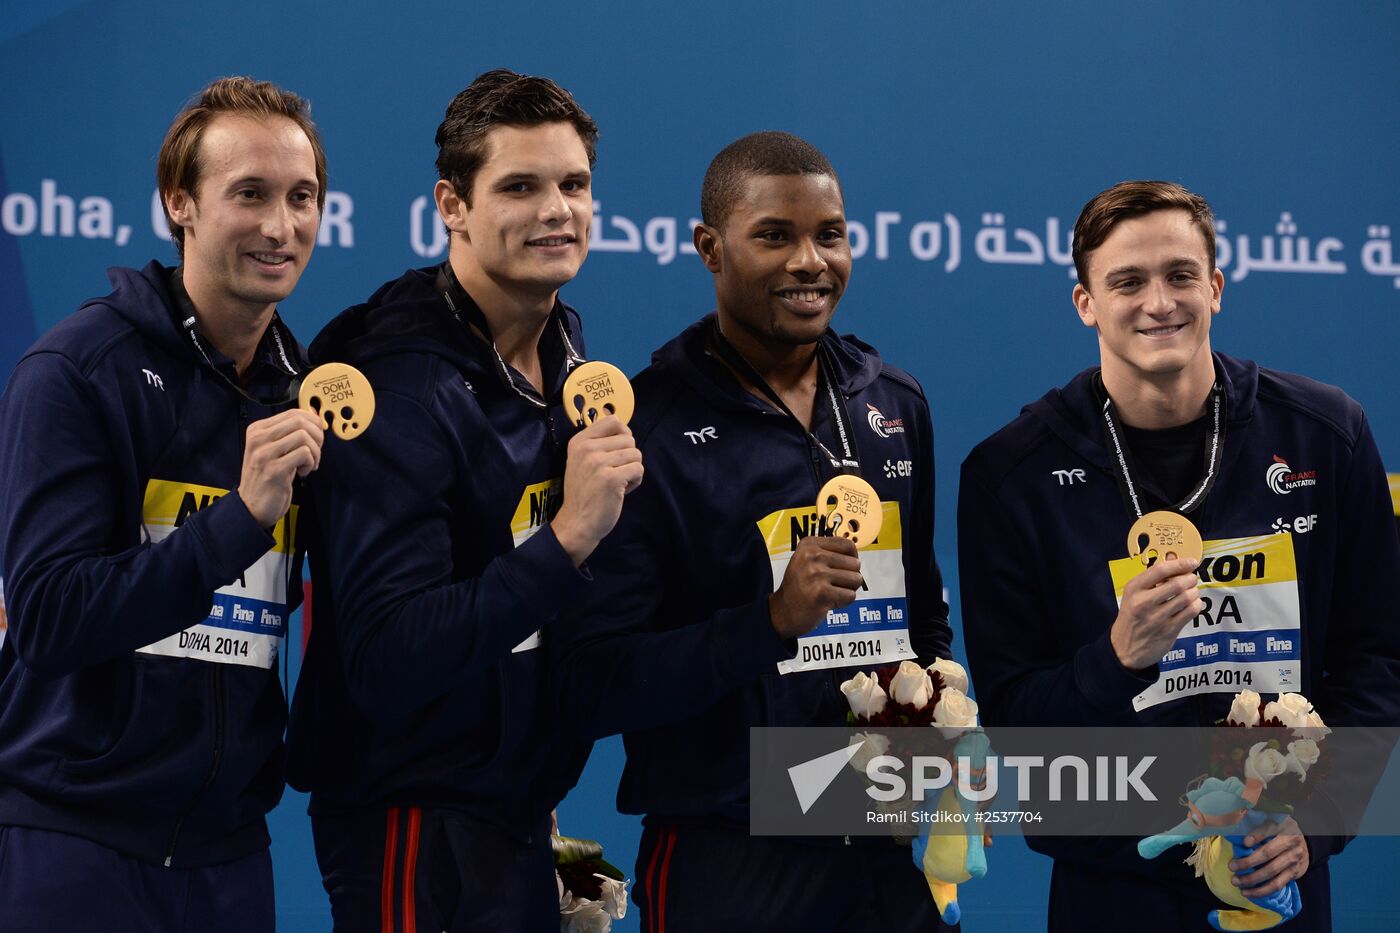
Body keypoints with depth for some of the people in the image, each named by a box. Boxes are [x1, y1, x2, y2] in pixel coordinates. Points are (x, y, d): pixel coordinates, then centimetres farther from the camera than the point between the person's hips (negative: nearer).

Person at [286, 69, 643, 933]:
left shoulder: (566, 351, 6)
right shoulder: (404, 390, -20)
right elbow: (384, 665, -29)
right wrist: (567, 539, -33)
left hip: (522, 817, 8)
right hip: (420, 828, -8)